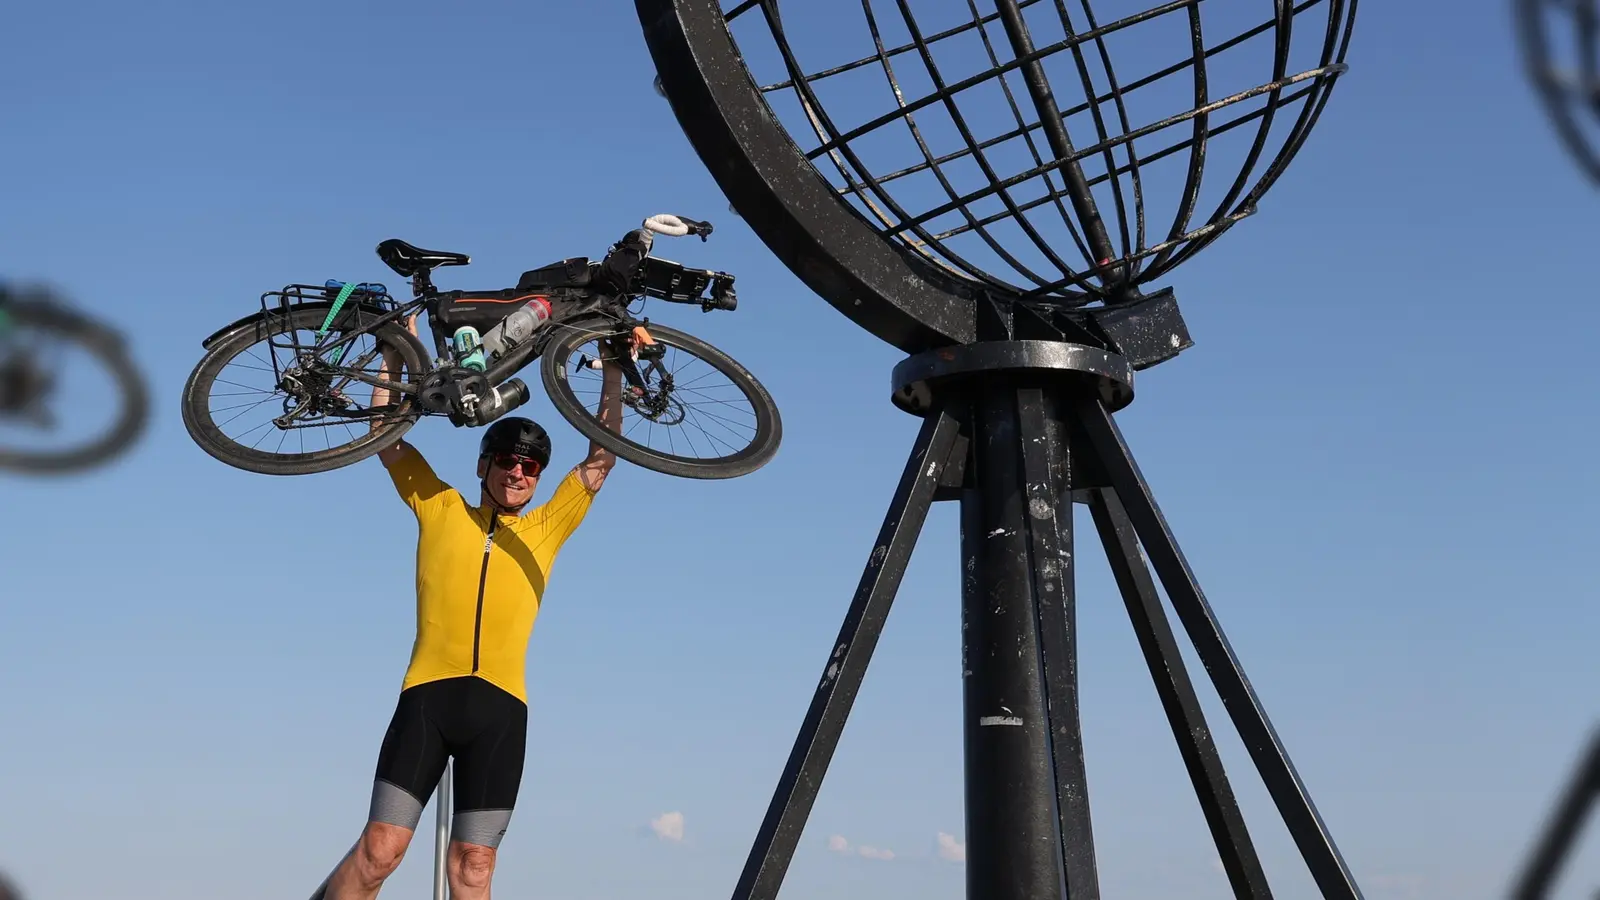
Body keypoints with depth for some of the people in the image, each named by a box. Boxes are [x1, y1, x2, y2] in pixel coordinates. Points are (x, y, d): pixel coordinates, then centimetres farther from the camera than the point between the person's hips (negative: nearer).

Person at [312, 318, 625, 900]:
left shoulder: (546, 529, 18)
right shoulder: (441, 510, 16)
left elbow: (602, 458, 16)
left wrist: (613, 369, 10)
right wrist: (393, 355, 8)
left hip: (501, 704, 1)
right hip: (428, 694, -1)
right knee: (380, 848, -9)